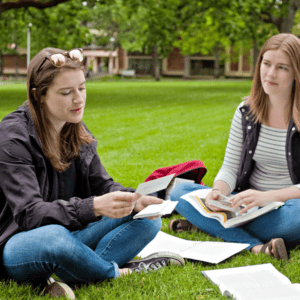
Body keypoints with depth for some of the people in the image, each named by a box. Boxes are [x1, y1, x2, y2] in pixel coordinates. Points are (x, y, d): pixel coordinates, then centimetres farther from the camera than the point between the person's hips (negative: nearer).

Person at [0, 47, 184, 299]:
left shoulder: (77, 131, 6)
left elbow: (101, 184, 6)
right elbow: (28, 213, -26)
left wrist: (135, 200, -17)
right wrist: (94, 207, -40)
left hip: (70, 234, 7)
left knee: (148, 220, -6)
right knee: (54, 237, -41)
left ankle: (66, 277, -24)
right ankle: (117, 272, -10)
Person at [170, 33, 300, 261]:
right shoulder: (246, 112, 3)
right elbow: (230, 167, 3)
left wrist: (268, 196, -30)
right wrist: (218, 192, -20)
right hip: (249, 204, 5)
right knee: (180, 192, -11)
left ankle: (207, 225, -23)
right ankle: (255, 246, -29)